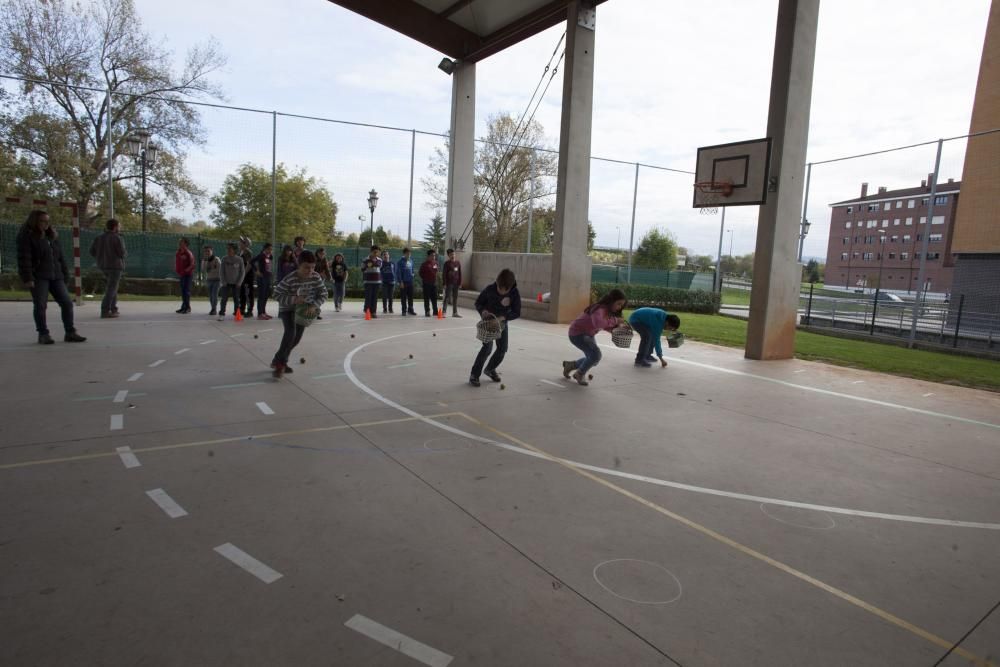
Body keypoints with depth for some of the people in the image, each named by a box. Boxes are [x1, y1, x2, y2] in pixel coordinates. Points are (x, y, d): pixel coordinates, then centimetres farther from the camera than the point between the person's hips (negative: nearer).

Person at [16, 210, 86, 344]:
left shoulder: (52, 236, 18)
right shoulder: (26, 236, -2)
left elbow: (60, 257, 18)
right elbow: (24, 258, -10)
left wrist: (65, 275, 13)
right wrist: (28, 278, -18)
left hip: (55, 276, 6)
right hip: (38, 277, -6)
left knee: (67, 303, 0)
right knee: (40, 305, -5)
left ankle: (70, 333, 5)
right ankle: (43, 335, 2)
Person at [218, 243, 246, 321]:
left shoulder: (239, 259, -3)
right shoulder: (224, 259, 0)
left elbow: (242, 272, 0)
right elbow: (221, 271, 3)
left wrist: (239, 282, -5)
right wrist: (224, 282, -5)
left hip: (236, 283, 0)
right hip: (226, 283, 0)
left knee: (236, 299, 4)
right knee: (224, 299, -5)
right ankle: (221, 314, -1)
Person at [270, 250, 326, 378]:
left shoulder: (316, 277, -19)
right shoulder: (290, 279, -30)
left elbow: (323, 294, -12)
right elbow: (277, 295, -23)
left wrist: (314, 305, -29)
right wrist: (293, 299, -37)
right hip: (287, 308, -5)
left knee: (297, 338, 9)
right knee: (291, 332, -27)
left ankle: (279, 360, 31)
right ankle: (280, 363, -14)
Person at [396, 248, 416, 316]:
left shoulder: (411, 260, 10)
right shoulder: (400, 261, -8)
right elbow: (398, 272, -11)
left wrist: (412, 274, 9)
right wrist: (401, 282, -15)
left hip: (410, 281, 5)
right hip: (404, 282, -5)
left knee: (410, 296, 10)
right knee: (403, 297, 0)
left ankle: (410, 310, 19)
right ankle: (404, 311, 8)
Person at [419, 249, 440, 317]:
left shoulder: (435, 263, 9)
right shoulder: (425, 264, -7)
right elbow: (421, 273, -1)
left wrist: (435, 279, 14)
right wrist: (423, 279, 1)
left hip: (434, 283, 5)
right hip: (427, 283, -5)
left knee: (434, 298, 8)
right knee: (427, 298, 0)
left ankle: (435, 311, 16)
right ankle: (427, 312, 3)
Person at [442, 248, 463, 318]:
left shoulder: (458, 262, 8)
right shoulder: (447, 263, -3)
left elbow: (460, 273, 10)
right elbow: (444, 274, -5)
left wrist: (460, 283, 6)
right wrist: (445, 284, -10)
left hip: (456, 283, 4)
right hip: (449, 283, -4)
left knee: (455, 298, 8)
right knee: (447, 297, -3)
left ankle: (455, 312, 15)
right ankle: (444, 312, -1)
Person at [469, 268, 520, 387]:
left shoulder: (514, 294, -21)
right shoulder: (490, 289, -24)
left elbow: (517, 312, -14)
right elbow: (478, 302, -8)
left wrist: (503, 317, -30)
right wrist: (483, 311, -29)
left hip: (502, 322, 3)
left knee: (502, 349, 5)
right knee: (487, 347, -18)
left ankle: (490, 369, 33)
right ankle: (474, 375, -8)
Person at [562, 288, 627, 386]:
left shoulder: (609, 310, -1)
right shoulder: (600, 309, -29)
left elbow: (604, 325, 8)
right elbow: (598, 323, -50)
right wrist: (615, 320, -40)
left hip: (588, 334, 10)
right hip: (577, 333, -10)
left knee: (594, 359, 12)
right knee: (596, 354, -23)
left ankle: (570, 365, 33)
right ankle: (580, 374, 2)